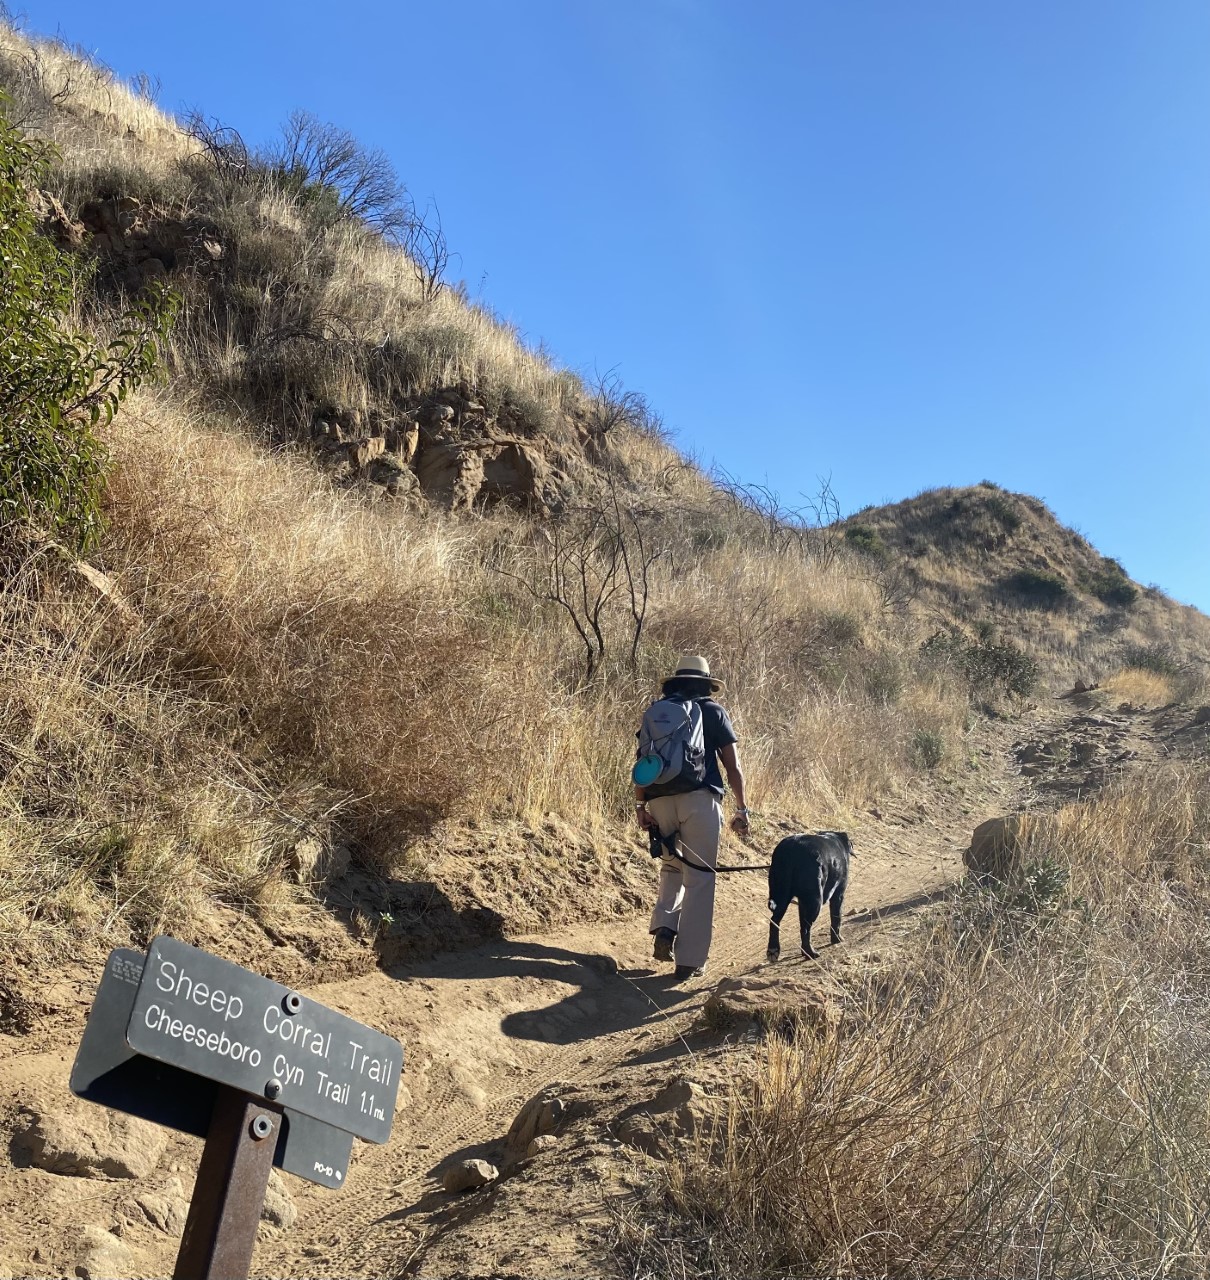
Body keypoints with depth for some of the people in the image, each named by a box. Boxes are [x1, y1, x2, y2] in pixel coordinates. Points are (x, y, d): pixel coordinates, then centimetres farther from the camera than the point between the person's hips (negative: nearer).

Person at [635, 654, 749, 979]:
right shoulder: (713, 711, 7)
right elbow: (733, 765, 4)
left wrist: (640, 806, 9)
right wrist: (742, 809, 8)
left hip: (660, 800, 3)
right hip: (700, 800, -3)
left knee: (672, 867, 24)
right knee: (699, 878, 2)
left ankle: (664, 928, 4)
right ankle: (690, 959, 0)